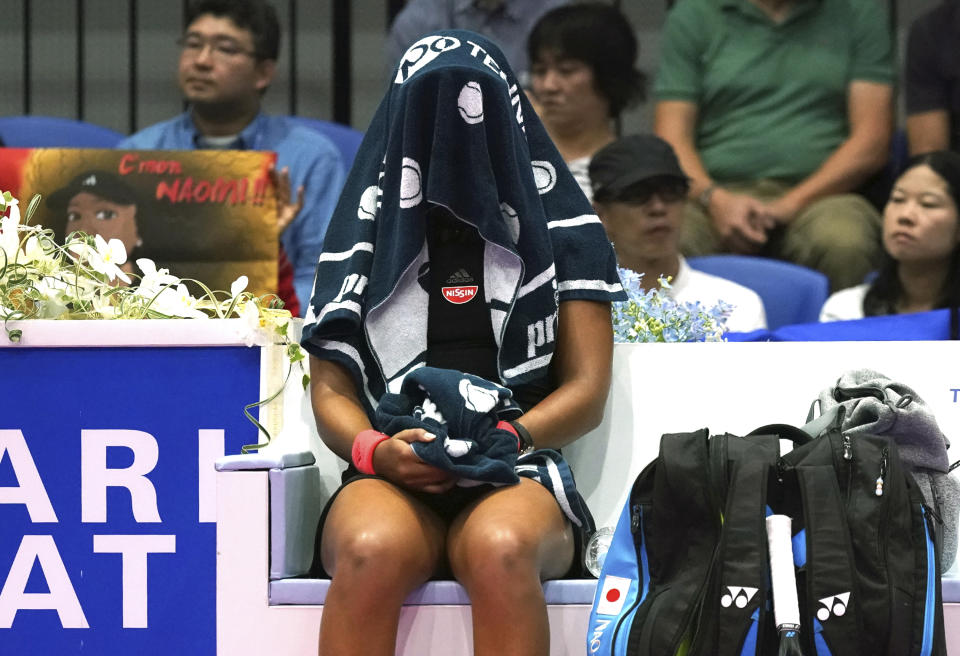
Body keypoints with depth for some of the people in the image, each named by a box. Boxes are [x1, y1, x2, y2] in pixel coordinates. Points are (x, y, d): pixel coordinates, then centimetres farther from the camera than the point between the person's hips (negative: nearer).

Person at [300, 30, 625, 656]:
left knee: (500, 550, -39)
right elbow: (331, 393, 14)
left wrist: (501, 438, -11)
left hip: (517, 475, -1)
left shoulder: (561, 229, 13)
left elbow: (587, 391, 9)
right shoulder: (366, 234, 17)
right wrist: (374, 451, -10)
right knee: (374, 552, -37)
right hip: (392, 479, 1)